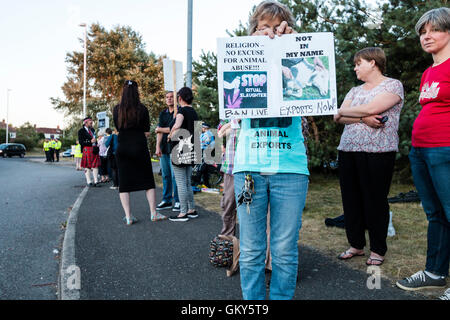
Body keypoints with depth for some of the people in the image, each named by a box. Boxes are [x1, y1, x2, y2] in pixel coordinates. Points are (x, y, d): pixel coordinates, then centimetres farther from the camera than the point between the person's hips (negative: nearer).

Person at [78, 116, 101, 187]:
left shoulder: (92, 130, 17)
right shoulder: (81, 131, -4)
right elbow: (81, 142, -11)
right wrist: (90, 142, -17)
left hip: (94, 150, 6)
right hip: (87, 150, -6)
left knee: (95, 165, 4)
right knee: (87, 166, -1)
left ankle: (96, 181, 8)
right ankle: (89, 182, 4)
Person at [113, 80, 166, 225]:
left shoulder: (117, 109, 0)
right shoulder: (142, 109, -6)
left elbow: (118, 128, 10)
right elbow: (147, 132, -1)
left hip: (122, 149, 2)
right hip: (139, 148, -2)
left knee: (124, 183, 7)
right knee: (147, 180, 9)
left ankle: (128, 216, 5)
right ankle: (153, 214, 12)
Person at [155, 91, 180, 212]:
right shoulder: (163, 113, 16)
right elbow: (159, 131, 9)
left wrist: (160, 129, 0)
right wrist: (158, 146, -2)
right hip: (164, 149, 6)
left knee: (175, 175, -6)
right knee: (165, 175, 9)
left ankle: (178, 201, 2)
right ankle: (166, 200, 16)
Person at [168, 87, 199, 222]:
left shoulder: (182, 111, -10)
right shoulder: (194, 112, 15)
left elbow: (177, 126, -28)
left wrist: (170, 135, -9)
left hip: (180, 151, -8)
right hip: (190, 152, 8)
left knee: (181, 183, -3)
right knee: (187, 182, 16)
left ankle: (183, 213, 2)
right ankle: (192, 210, 21)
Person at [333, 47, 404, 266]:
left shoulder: (393, 85, 2)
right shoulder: (355, 91, 20)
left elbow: (371, 108, -14)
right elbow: (337, 117, 6)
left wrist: (344, 111, 0)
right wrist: (363, 118, -10)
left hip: (378, 151, -6)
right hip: (348, 149, 6)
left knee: (375, 201, -1)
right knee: (350, 199, 7)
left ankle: (378, 250, 14)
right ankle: (356, 245, 21)